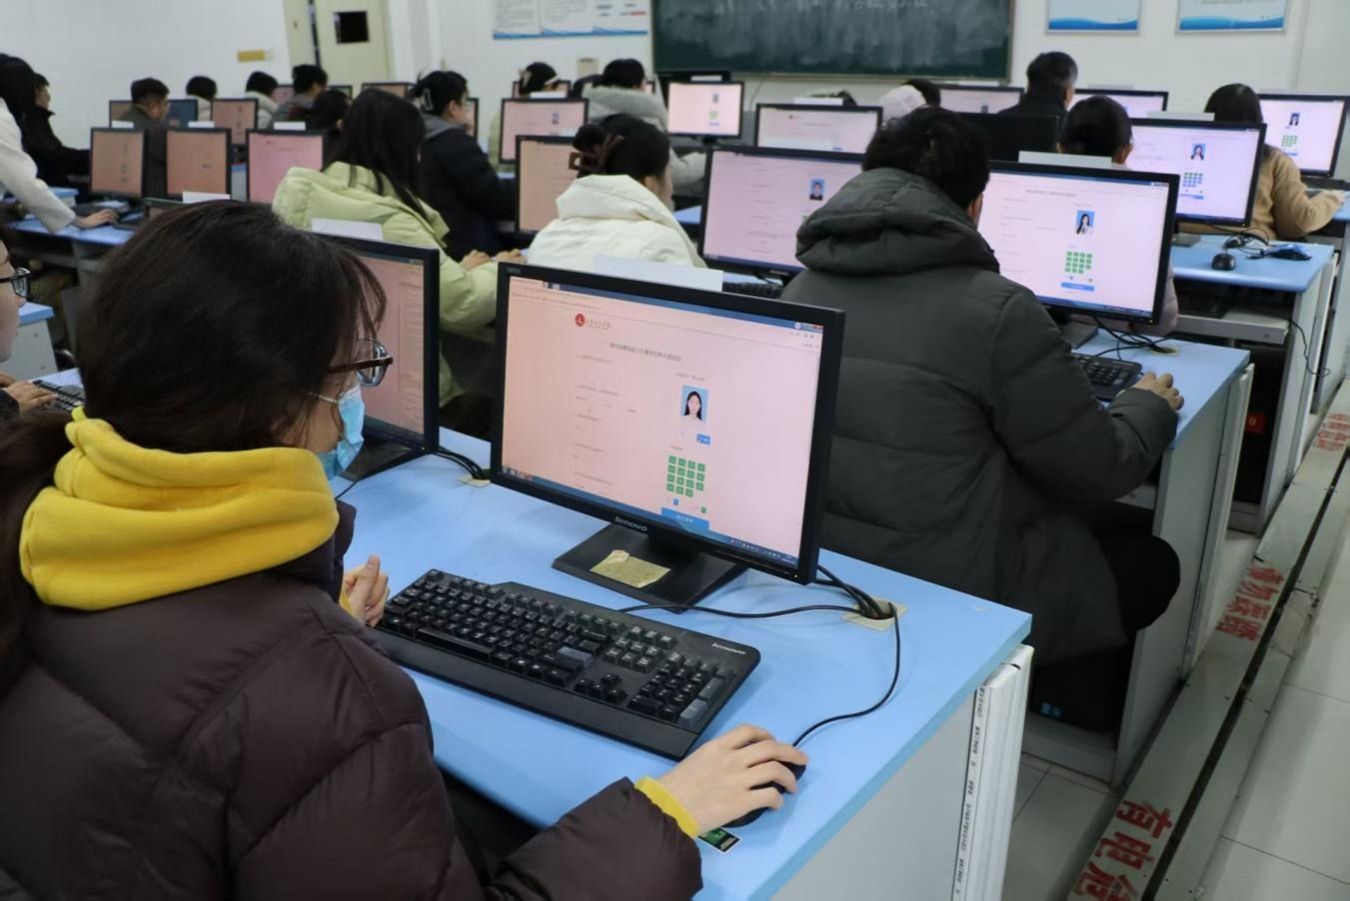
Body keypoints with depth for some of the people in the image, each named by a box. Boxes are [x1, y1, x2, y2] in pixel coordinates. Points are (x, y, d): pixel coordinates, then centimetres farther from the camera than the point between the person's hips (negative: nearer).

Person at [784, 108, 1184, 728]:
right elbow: (1096, 473, -10)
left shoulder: (801, 290, -1)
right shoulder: (996, 310, -21)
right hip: (954, 595, -7)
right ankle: (1080, 706, 37)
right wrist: (1150, 407, 11)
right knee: (1152, 563, 20)